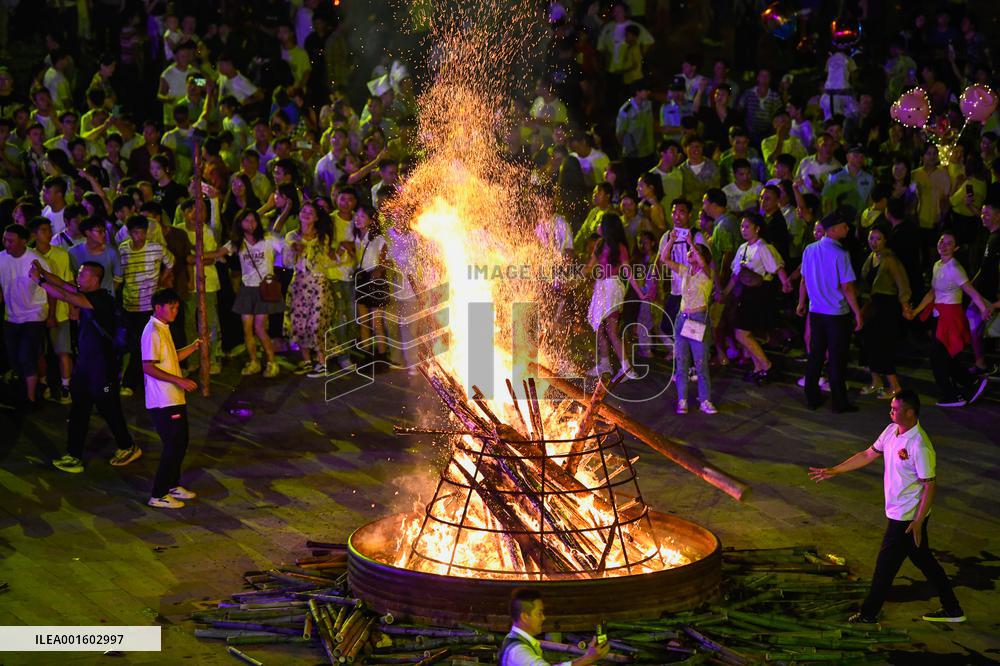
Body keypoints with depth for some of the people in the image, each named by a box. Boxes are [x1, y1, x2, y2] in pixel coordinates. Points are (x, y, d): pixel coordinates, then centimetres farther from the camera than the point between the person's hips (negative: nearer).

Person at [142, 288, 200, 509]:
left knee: (180, 442, 17)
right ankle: (158, 495, 0)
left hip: (174, 399, 10)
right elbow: (148, 367, -23)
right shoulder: (152, 332, -18)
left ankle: (172, 485, 30)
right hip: (163, 401, -10)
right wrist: (179, 380, -25)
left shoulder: (164, 329, 13)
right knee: (173, 445, -7)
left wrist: (194, 347, 9)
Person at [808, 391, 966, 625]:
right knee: (923, 559, 17)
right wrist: (833, 471, 11)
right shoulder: (891, 431, 0)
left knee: (886, 565, 5)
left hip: (907, 517, -9)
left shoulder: (919, 445, -26)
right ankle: (952, 609, 27)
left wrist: (918, 522, -23)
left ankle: (868, 615, 21)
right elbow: (868, 455, 12)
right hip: (898, 512, 9)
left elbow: (930, 485, -22)